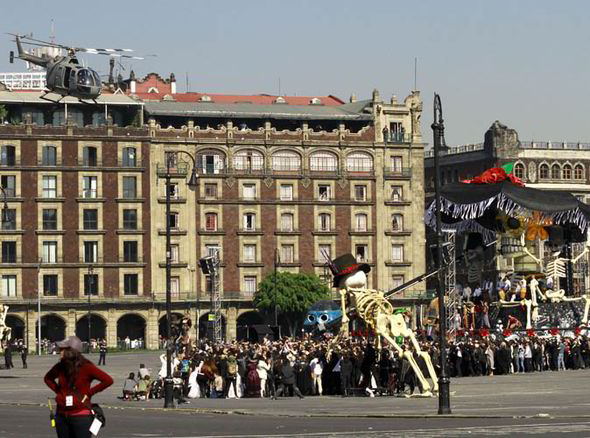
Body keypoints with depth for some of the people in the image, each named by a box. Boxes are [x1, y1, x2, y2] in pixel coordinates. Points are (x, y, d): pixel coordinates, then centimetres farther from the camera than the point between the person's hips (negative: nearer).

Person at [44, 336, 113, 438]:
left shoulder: (86, 367, -12)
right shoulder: (60, 367, 2)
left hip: (81, 415, -5)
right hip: (62, 415, 5)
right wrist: (57, 391, 8)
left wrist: (89, 392, -10)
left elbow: (108, 380, -14)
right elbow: (48, 378, 23)